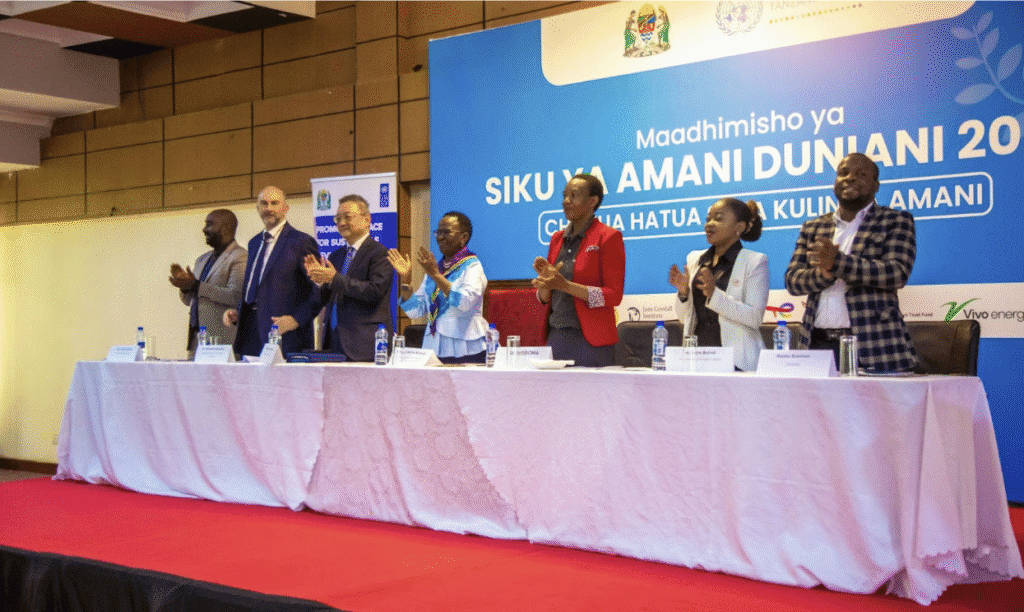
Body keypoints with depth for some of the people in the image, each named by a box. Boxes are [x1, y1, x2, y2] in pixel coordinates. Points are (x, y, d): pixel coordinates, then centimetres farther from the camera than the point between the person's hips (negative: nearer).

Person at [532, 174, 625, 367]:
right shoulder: (557, 238, 15)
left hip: (590, 340, -5)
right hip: (556, 336, 6)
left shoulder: (608, 237, -4)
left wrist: (565, 285, -18)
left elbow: (614, 295, -11)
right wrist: (545, 280, -5)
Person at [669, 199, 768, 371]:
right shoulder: (694, 259, 13)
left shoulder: (755, 262, 0)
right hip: (697, 356, 4)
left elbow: (755, 318, -11)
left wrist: (714, 294, -20)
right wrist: (683, 292, -4)